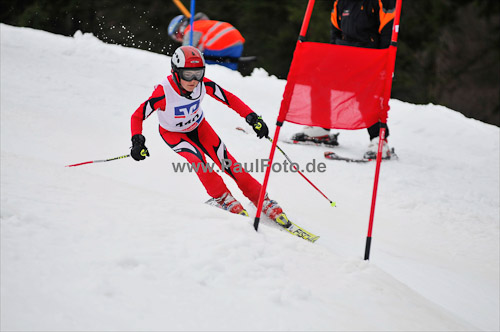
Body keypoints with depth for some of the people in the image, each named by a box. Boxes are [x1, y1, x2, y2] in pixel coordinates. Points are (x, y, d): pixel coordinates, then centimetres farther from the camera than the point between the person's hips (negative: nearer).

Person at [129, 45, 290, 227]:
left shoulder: (203, 84, -28)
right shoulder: (163, 92, -36)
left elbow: (229, 99, -17)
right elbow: (137, 116, -28)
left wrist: (252, 117, -26)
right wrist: (137, 141, -43)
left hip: (198, 126, 2)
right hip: (173, 133, -2)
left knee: (226, 161, -11)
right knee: (197, 158, -27)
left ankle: (262, 200, -1)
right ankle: (223, 199, -7)